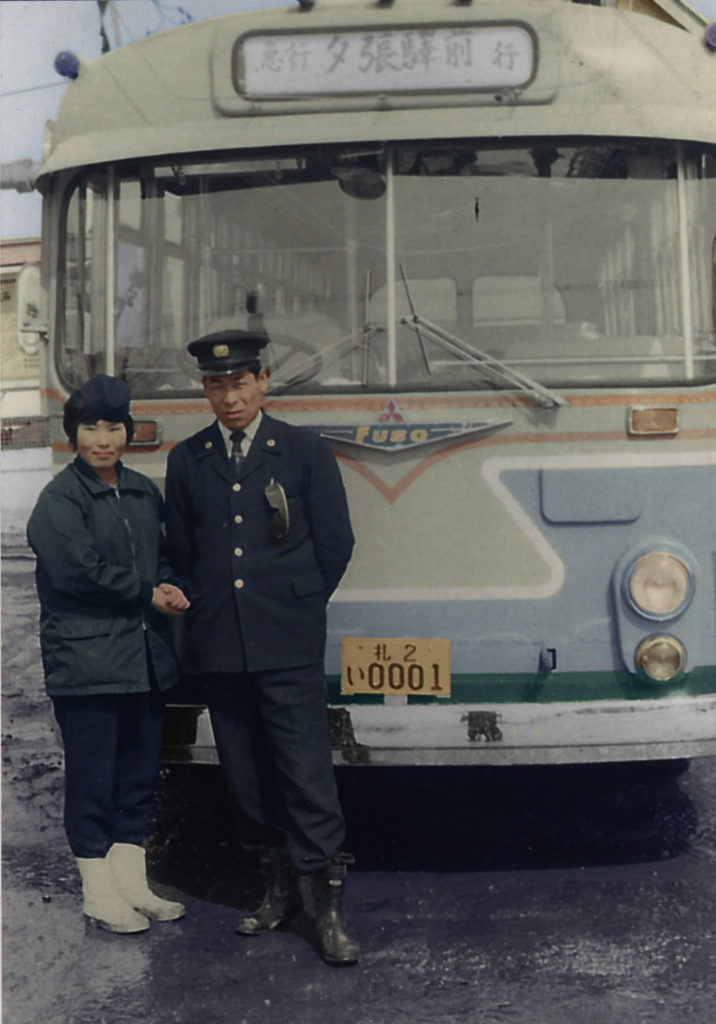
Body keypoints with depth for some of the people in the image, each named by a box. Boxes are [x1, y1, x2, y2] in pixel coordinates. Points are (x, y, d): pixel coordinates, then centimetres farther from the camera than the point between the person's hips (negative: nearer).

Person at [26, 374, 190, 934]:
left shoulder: (143, 491, 13)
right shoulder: (59, 499, -8)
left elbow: (165, 556, 20)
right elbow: (78, 571, -17)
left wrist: (169, 586, -2)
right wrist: (149, 592, -9)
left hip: (145, 657, 7)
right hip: (86, 659, -6)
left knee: (140, 774, 12)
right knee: (92, 779, 2)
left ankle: (132, 884, 24)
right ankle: (99, 893, 15)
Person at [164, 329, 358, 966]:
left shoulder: (306, 452, 2)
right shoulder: (186, 461, 10)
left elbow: (336, 543, 3)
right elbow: (181, 553, 15)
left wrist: (295, 606, 7)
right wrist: (209, 609, 11)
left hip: (288, 647, -3)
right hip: (218, 647, 4)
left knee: (306, 773, -6)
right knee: (247, 778, 11)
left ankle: (329, 906, 4)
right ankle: (282, 888, 26)